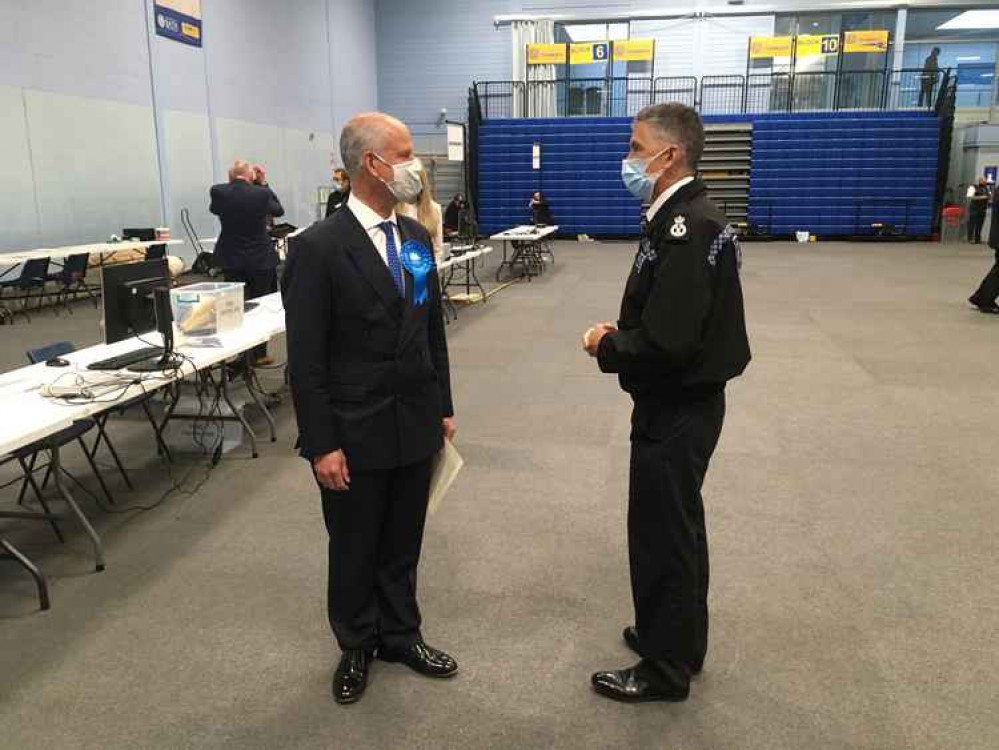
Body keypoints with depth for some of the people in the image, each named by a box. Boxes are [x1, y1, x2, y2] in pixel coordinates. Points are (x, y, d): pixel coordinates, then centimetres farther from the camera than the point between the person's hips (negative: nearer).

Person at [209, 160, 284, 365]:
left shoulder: (217, 192, -11)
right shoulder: (261, 193, -15)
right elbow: (279, 210, 4)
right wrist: (263, 184, 5)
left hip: (231, 260, 2)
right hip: (260, 259, -2)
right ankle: (259, 354, 16)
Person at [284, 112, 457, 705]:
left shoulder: (417, 237, 4)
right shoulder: (320, 246, -15)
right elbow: (306, 358, -14)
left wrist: (444, 406, 11)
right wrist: (322, 444, -14)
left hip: (416, 425, 5)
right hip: (356, 432, -5)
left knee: (403, 544, 19)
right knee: (354, 549, 14)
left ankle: (400, 635, 39)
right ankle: (357, 647, 36)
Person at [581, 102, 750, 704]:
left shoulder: (686, 228, -24)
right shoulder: (686, 217, 8)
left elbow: (666, 343, -29)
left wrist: (606, 348, -12)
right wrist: (621, 334, -1)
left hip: (676, 409, -10)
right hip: (683, 401, 10)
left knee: (661, 534, 5)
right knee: (678, 526, 22)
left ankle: (665, 669, 23)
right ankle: (681, 638, 41)